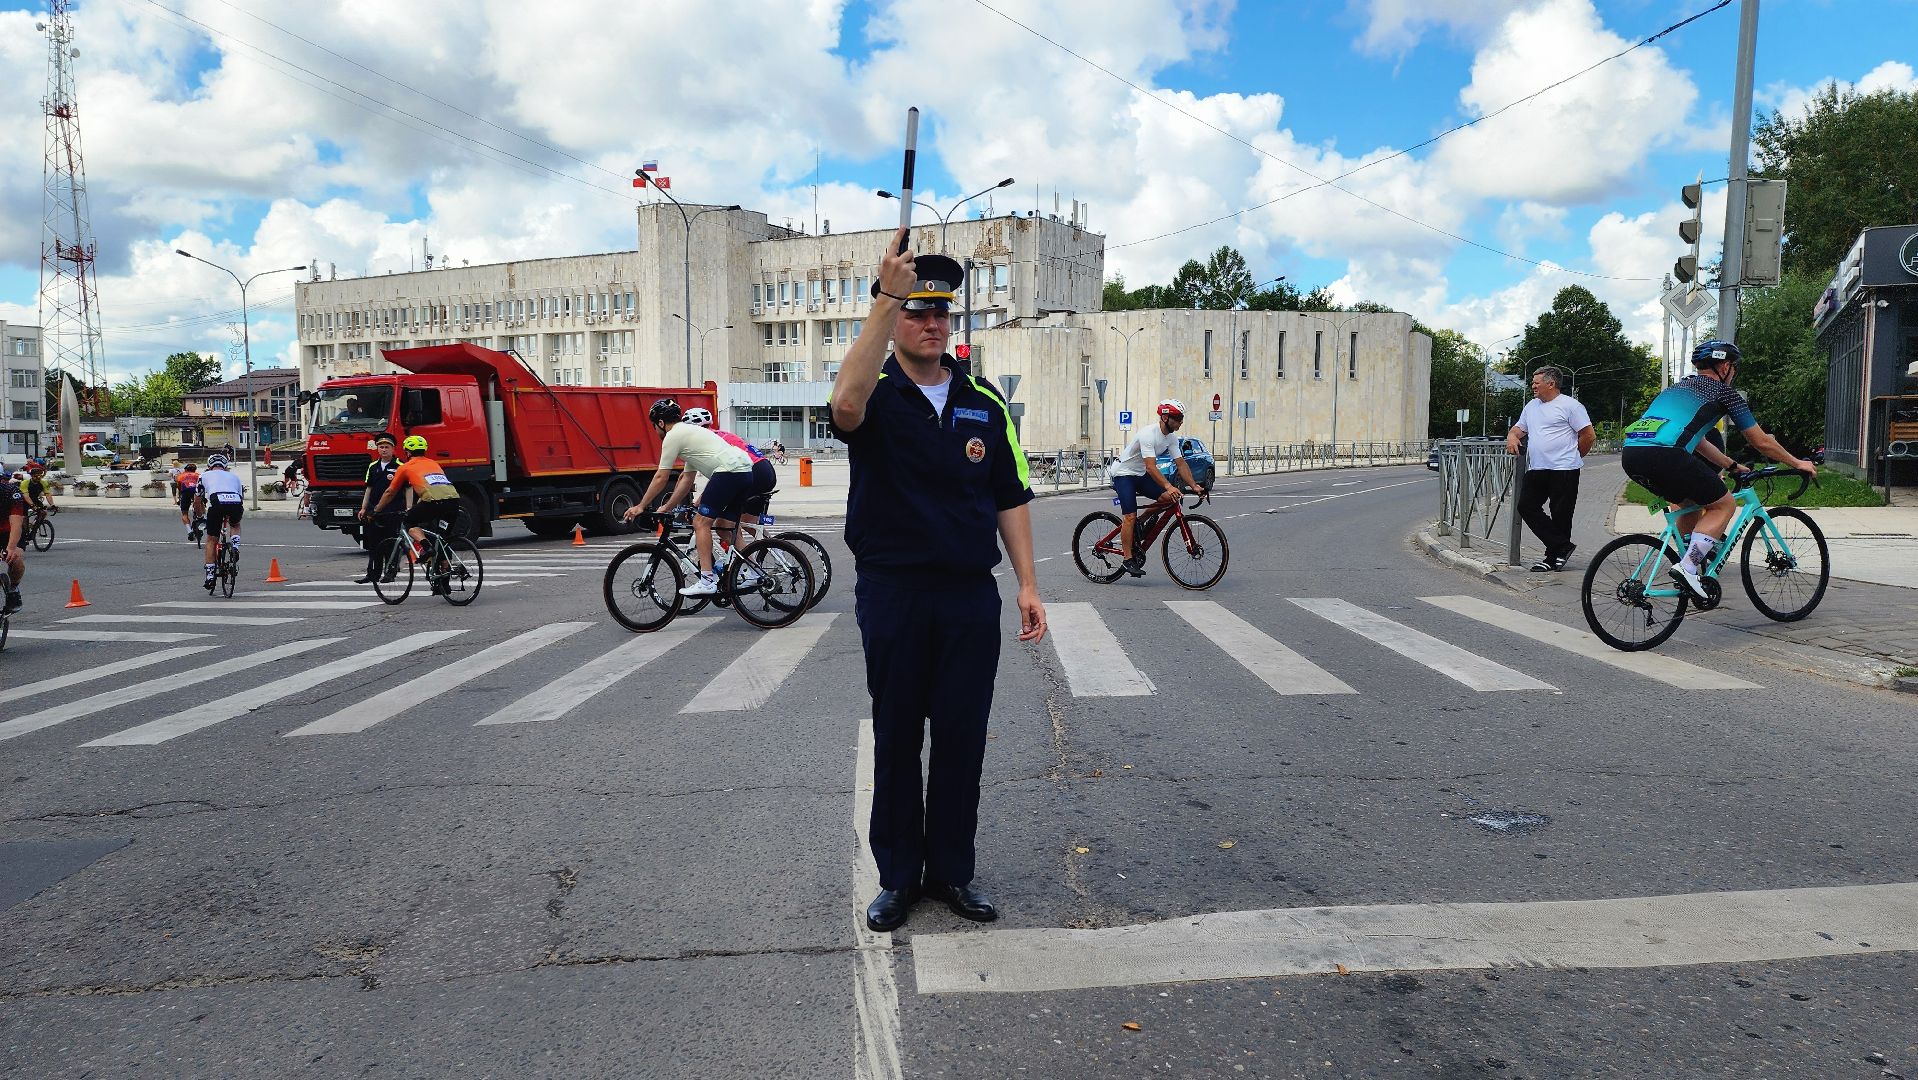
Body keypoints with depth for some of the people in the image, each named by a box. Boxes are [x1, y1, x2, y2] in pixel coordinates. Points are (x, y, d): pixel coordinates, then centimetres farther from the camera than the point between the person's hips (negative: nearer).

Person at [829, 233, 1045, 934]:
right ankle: (898, 876, 22)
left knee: (962, 738, 9)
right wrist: (886, 297, -32)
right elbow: (846, 407, -30)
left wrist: (1027, 583, 0)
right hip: (892, 593, -2)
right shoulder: (876, 392, -2)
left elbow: (1010, 499, 9)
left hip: (971, 594, 3)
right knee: (896, 738, 8)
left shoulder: (984, 401, 9)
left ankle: (952, 871, 23)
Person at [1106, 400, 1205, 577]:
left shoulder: (1172, 438, -2)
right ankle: (1128, 560, -9)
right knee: (1130, 516, -15)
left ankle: (1138, 525, 6)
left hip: (1141, 475, 8)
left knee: (1168, 498, -12)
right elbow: (1151, 467, -36)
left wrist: (1194, 486, -14)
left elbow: (1181, 464, -2)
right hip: (1123, 473, -8)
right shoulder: (1148, 434, -28)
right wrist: (1168, 486, -47)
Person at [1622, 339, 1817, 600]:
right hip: (1663, 455, -7)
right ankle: (1687, 567, -3)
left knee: (1691, 501, 31)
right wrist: (1798, 463, 34)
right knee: (1724, 505, 11)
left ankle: (1690, 563, 29)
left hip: (1631, 454, 7)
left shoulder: (1679, 386, 34)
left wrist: (1732, 465, 53)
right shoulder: (1723, 391, 14)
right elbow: (1762, 442, 20)